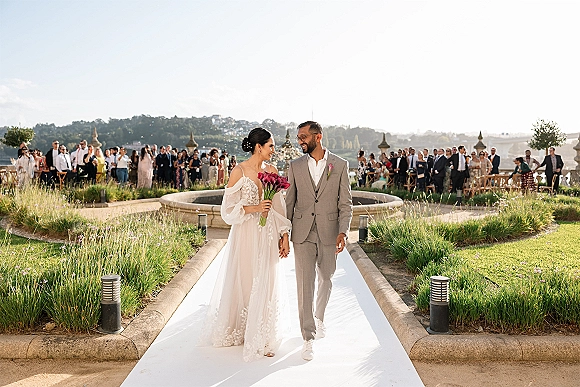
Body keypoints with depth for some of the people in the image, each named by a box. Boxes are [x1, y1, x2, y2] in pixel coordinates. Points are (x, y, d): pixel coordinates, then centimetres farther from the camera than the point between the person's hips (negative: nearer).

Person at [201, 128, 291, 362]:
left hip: (268, 236, 4)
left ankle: (263, 338, 22)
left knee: (267, 285, 8)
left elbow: (279, 207, 8)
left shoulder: (272, 171, 6)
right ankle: (239, 332, 26)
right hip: (246, 235, -4)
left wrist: (285, 236, 3)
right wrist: (255, 208, -17)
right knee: (244, 283, 6)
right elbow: (228, 209, -7)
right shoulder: (239, 172, -7)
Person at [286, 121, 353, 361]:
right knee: (305, 283, -3)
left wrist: (343, 231, -11)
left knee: (326, 279, 16)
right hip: (303, 233, 0)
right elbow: (289, 202, 7)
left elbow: (345, 203, -1)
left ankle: (319, 317, 42)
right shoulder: (295, 166, 4)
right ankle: (308, 337, 5)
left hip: (329, 232, 0)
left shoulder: (340, 165, -1)